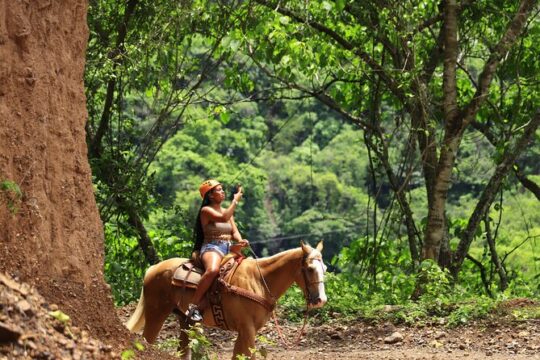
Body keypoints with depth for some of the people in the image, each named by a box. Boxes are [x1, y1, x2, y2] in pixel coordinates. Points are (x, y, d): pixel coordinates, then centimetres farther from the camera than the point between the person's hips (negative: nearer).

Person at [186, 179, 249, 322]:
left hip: (229, 248, 8)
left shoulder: (227, 211, 22)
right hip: (212, 247, -8)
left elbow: (234, 231, 13)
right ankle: (193, 307, -36)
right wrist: (235, 200, -10)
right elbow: (223, 218, -19)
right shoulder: (206, 210, -1)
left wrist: (240, 241, -10)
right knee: (213, 270, -39)